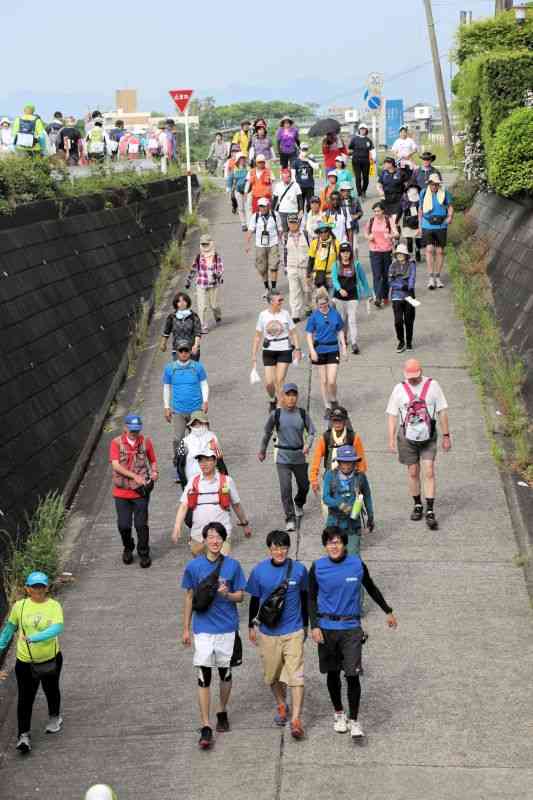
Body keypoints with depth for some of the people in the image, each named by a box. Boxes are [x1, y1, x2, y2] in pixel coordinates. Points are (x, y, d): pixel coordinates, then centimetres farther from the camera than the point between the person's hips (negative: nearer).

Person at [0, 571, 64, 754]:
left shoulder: (54, 606, -11)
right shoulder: (19, 606, -6)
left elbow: (57, 628, -26)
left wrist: (34, 638, -36)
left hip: (51, 658, 0)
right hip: (25, 661, 0)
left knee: (51, 690, 21)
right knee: (25, 698, -5)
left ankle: (54, 717, 47)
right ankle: (24, 735, 1)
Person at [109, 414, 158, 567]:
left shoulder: (146, 442, 1)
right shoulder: (116, 442, -5)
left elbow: (153, 461, 14)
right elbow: (116, 465, -15)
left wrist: (154, 472, -7)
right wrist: (134, 476, -24)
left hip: (140, 491, 0)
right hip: (121, 492, 0)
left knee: (141, 524, 0)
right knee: (123, 525, 5)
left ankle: (144, 553, 17)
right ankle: (128, 549, 32)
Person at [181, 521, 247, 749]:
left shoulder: (232, 565, -3)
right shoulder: (194, 566, -3)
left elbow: (240, 596, 4)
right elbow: (189, 597, 5)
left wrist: (227, 594, -19)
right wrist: (186, 629, 6)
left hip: (227, 628, 1)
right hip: (203, 628, -1)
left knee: (225, 672, 14)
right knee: (204, 677, -6)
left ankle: (222, 712, 37)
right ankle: (206, 728, -5)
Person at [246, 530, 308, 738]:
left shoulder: (299, 569, -5)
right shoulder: (259, 571, -6)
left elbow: (304, 598, 9)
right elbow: (254, 600, 7)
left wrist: (305, 625, 15)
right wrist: (251, 626, 10)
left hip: (293, 631, -1)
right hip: (268, 631, 2)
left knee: (296, 676, -10)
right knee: (272, 675, 15)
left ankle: (296, 719, -9)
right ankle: (281, 706, 40)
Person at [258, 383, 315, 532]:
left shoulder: (302, 413, -4)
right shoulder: (276, 414, -6)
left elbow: (311, 432, 1)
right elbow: (267, 433, 7)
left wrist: (308, 445, -19)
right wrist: (262, 451, 16)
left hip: (299, 456, 2)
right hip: (282, 456, -2)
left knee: (304, 485, 16)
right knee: (285, 487, -12)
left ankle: (299, 504, 49)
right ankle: (290, 519, -4)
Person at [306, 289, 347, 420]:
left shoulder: (335, 314, -2)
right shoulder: (314, 316, -4)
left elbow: (340, 331, 9)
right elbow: (309, 334, -2)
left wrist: (343, 347, 3)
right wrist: (312, 350, -11)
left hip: (333, 350, 0)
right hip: (319, 350, 0)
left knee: (332, 381, -9)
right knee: (323, 381, 7)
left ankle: (334, 401, 20)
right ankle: (328, 408, 19)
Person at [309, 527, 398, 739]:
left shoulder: (357, 565, -4)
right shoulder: (317, 568, -5)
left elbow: (371, 588, 12)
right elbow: (312, 598, 2)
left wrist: (388, 611, 19)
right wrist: (314, 626, -8)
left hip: (351, 628, -1)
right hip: (327, 628, 1)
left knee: (352, 675, -7)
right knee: (333, 673, 12)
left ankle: (354, 721, 5)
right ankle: (338, 713, 32)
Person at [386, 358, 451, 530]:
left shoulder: (432, 385, -2)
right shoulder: (399, 389, 1)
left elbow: (442, 412, 2)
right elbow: (392, 415, 3)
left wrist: (446, 436, 2)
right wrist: (391, 439, -4)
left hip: (428, 437, -1)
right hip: (407, 438, 1)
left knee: (429, 473, -7)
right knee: (413, 473, 8)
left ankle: (430, 512, -7)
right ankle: (417, 505, 26)